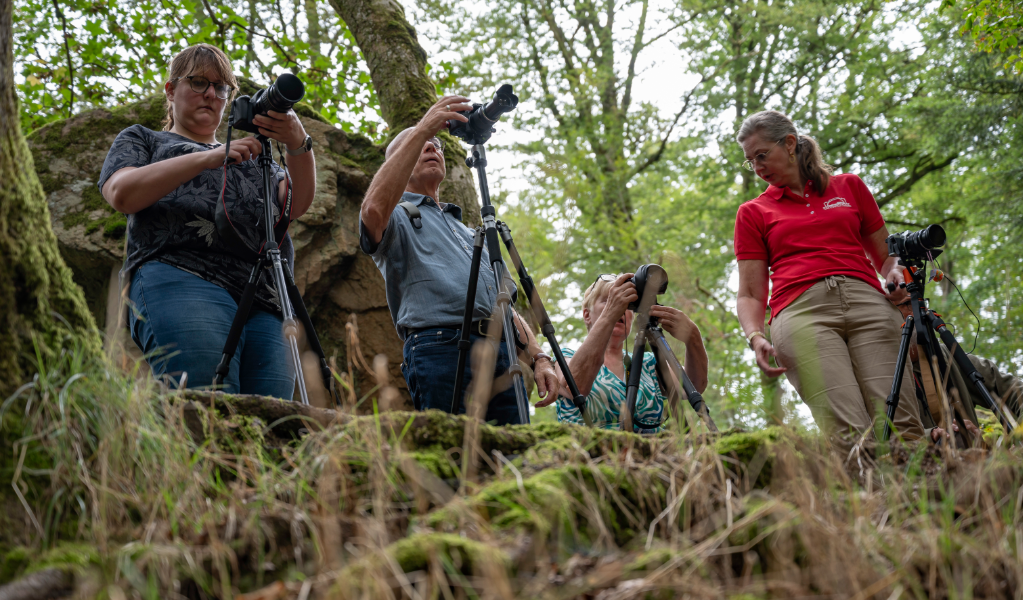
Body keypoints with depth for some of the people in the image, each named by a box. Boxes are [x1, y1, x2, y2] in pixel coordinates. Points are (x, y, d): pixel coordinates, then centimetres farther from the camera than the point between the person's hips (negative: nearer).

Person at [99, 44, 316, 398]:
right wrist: (209, 158, -5)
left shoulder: (251, 156, 37)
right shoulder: (141, 140, 28)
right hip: (181, 282, -4)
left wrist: (298, 145, -4)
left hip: (263, 303, 4)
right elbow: (122, 194, 4)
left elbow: (297, 204, 17)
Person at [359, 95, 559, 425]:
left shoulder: (469, 232, 36)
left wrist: (538, 358, 13)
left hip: (505, 354, 6)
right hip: (442, 348, -6)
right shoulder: (398, 217, 15)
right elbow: (374, 210, -13)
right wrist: (423, 129, -10)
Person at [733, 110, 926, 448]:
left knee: (902, 427, -19)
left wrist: (897, 275, 3)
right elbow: (750, 294, 16)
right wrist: (755, 338, -4)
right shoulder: (753, 212, 22)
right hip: (800, 309, -1)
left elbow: (885, 256, 27)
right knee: (849, 436, -23)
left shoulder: (849, 186, 24)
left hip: (867, 301, 1)